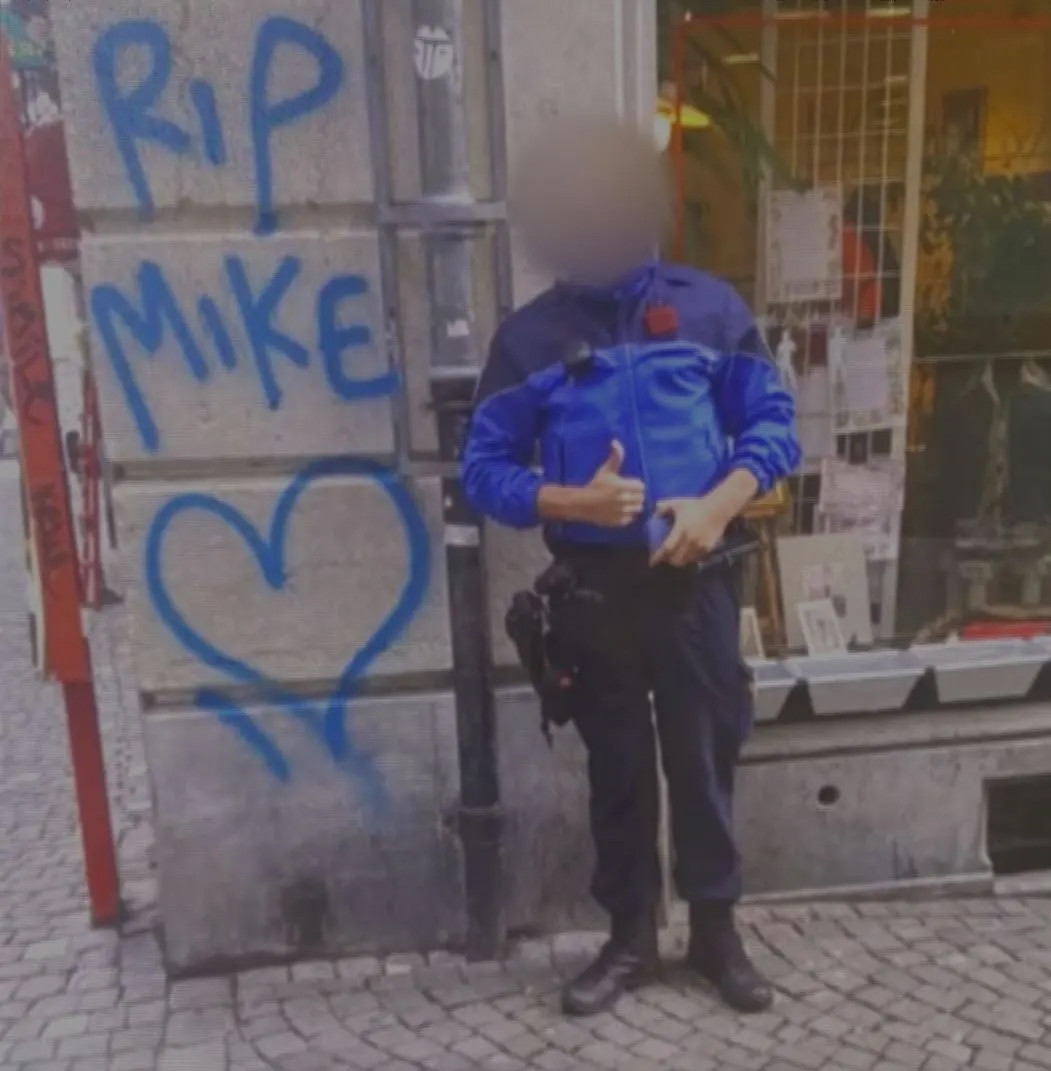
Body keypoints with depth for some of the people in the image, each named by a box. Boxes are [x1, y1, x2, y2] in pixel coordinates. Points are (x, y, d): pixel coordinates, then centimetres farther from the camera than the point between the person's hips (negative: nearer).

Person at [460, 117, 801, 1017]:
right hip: (594, 588, 1)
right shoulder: (529, 334, 1)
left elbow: (774, 424, 2)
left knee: (704, 757, 11)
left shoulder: (708, 306, 2)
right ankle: (631, 938, 31)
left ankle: (717, 929, 31)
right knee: (618, 766, 13)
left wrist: (718, 505, -15)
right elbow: (484, 468, -1)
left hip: (695, 578, 0)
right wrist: (572, 500, -19)